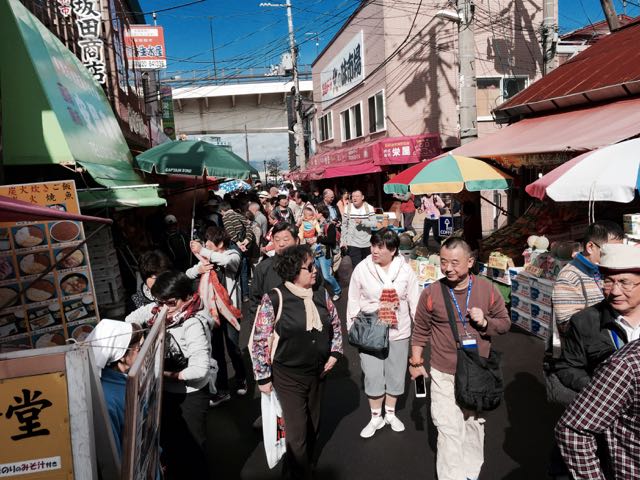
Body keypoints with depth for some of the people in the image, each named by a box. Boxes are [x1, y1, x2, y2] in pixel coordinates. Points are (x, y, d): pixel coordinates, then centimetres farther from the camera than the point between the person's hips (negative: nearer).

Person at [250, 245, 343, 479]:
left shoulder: (321, 295, -4)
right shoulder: (273, 300, -19)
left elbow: (335, 325, 11)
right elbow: (260, 341, -13)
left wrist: (334, 353, 2)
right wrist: (263, 377, -9)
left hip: (317, 373, 5)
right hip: (288, 376, -5)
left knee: (312, 427, 22)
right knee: (297, 433, 1)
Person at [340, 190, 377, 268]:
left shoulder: (369, 208, -3)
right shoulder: (347, 208, -1)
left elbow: (374, 223, -9)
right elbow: (344, 225, 3)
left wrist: (362, 222, -25)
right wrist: (343, 240, 0)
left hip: (367, 243, 1)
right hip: (353, 243, -1)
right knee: (356, 267, -6)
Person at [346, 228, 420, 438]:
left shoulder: (405, 270, -7)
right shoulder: (362, 269, -9)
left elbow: (415, 301, 0)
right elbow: (353, 302, -1)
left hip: (398, 332, 1)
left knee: (396, 375, 14)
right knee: (373, 376, 5)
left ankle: (390, 414, 37)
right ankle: (376, 417, 28)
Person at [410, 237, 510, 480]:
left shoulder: (488, 290, -8)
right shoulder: (431, 293, -11)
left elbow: (505, 323, 3)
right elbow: (420, 330, 0)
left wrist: (485, 322, -17)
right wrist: (416, 362, 0)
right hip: (444, 376, -2)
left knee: (474, 425, 20)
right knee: (449, 431, -2)